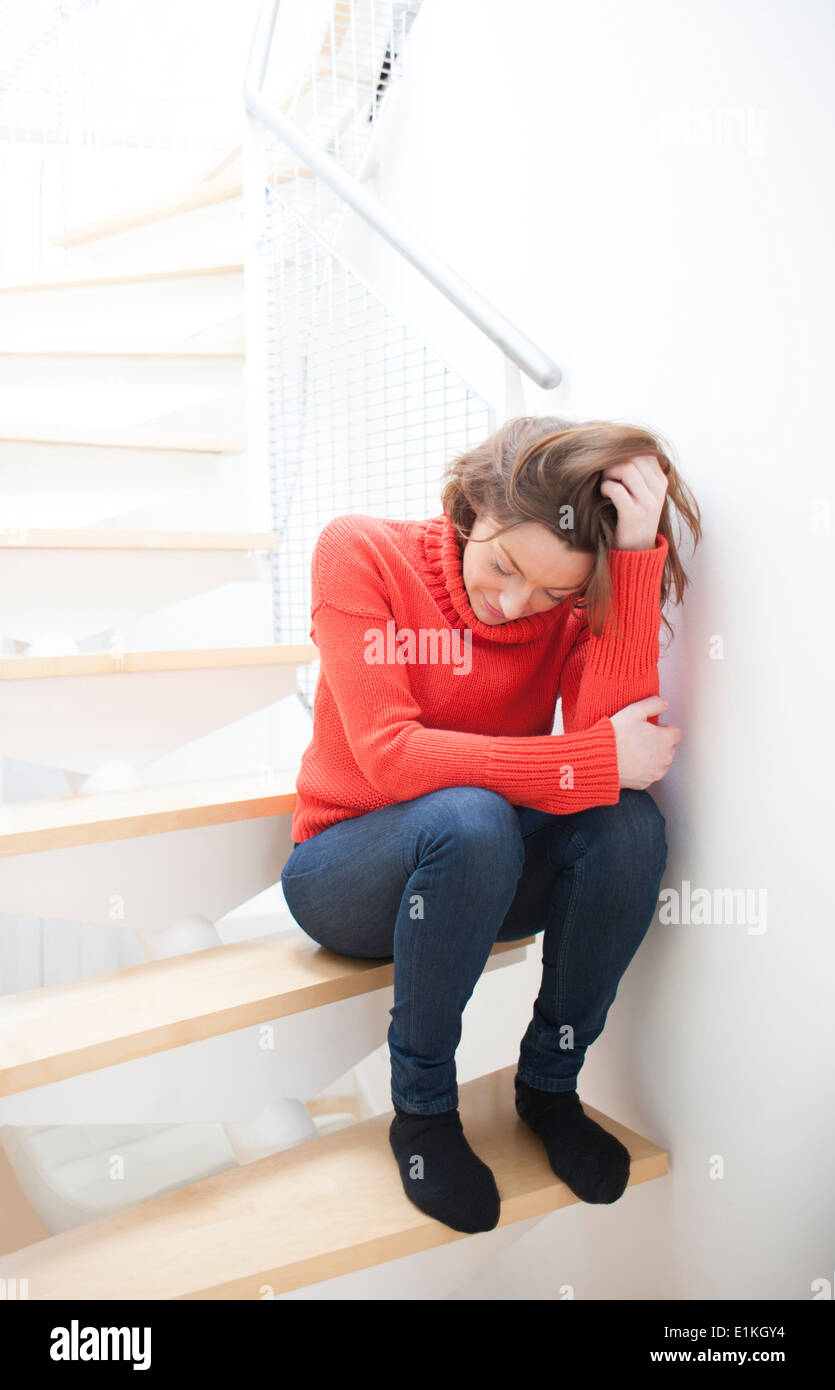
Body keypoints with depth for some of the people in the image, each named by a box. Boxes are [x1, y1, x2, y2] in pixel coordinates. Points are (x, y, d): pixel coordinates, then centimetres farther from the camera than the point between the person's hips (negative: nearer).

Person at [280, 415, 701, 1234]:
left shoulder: (577, 605, -6)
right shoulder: (360, 552, -15)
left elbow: (615, 736, -26)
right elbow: (389, 754, -26)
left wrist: (638, 558, -28)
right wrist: (596, 761, -27)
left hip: (484, 878, 3)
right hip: (343, 874, -3)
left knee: (630, 823, -26)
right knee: (470, 819, -35)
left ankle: (549, 1083, -2)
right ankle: (423, 1107, -10)